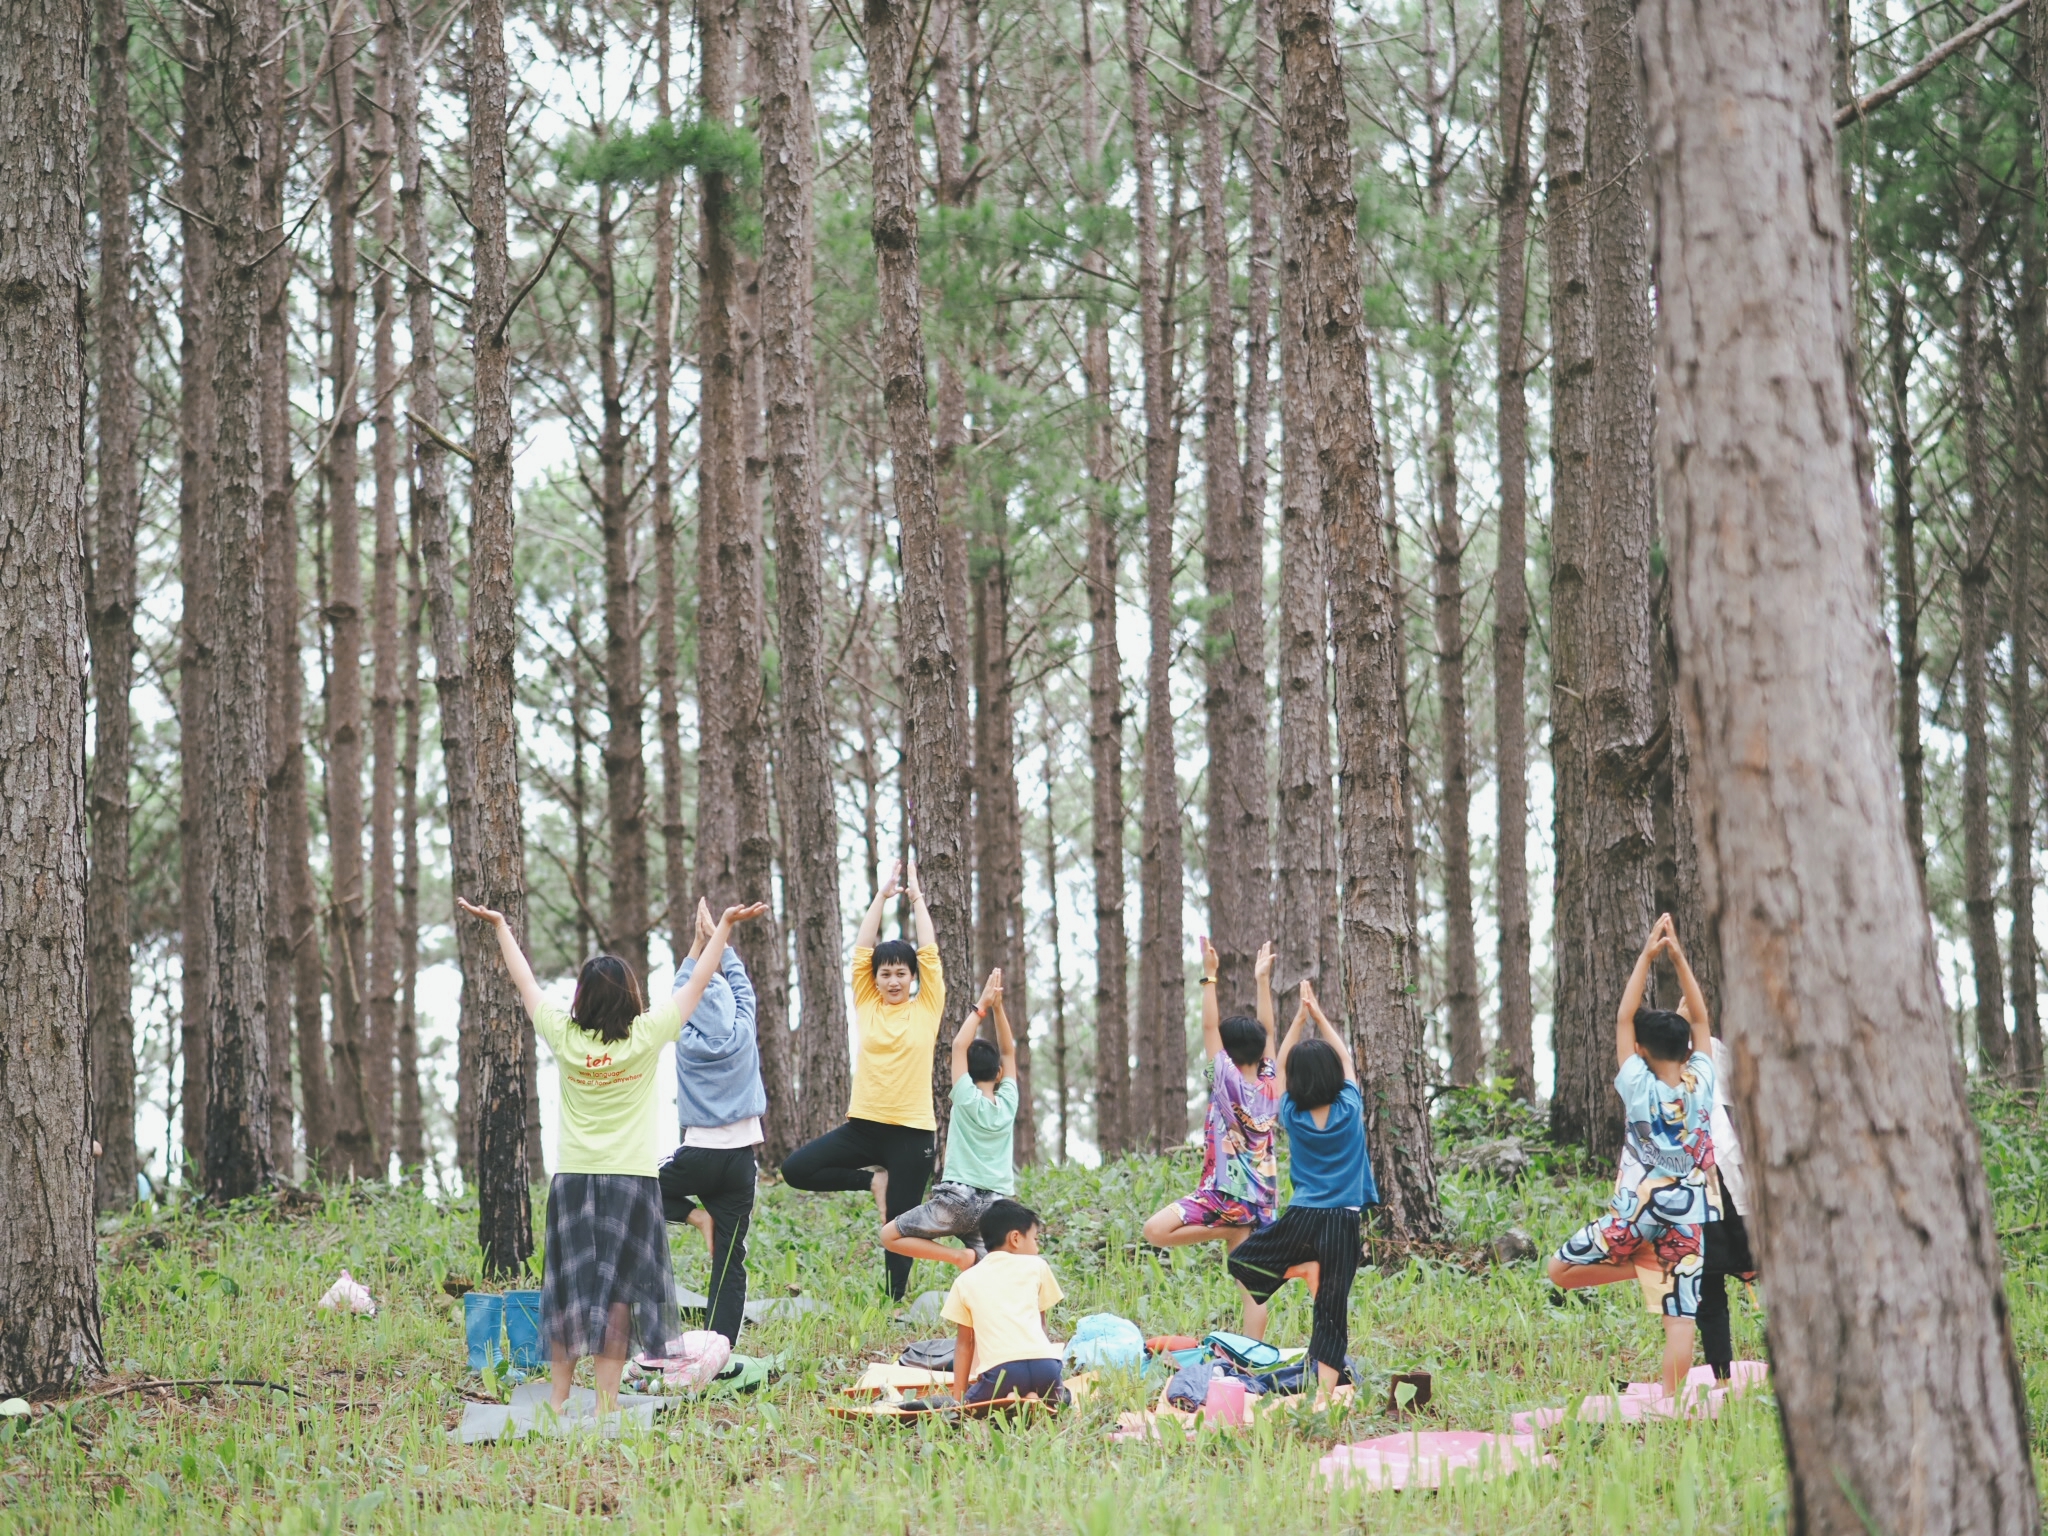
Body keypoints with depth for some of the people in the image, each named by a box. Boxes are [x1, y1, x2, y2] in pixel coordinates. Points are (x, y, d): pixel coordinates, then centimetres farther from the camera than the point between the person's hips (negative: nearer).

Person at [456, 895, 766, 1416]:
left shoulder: (564, 1037, -3)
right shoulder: (645, 1037, -8)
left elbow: (525, 982, 11)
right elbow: (698, 982, 0)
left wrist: (500, 927, 24)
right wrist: (724, 927, 9)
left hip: (572, 1178, 3)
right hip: (631, 1179, -3)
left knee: (568, 1289, 10)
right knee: (617, 1291, -1)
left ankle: (558, 1399, 15)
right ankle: (605, 1404, -3)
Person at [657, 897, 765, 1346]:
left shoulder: (686, 1042, -4)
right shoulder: (741, 1035, -2)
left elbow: (682, 990, 11)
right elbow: (741, 983, 12)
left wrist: (699, 944, 18)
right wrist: (717, 938, 20)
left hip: (698, 1154, -2)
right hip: (740, 1156, 2)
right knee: (730, 1261, 0)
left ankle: (695, 1214, 4)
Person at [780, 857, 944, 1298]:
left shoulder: (926, 1009, 3)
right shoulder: (868, 1007, 7)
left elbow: (930, 953, 0)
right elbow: (861, 950, 6)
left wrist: (917, 898, 8)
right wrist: (882, 896, 8)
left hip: (912, 1131, -3)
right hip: (864, 1124, 3)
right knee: (796, 1168, -12)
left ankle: (896, 1302, 11)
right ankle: (872, 1180, 5)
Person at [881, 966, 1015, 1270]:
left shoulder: (967, 1100, -5)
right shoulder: (1008, 1103, 6)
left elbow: (959, 1045, -4)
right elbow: (1008, 1051, 15)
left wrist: (982, 1007, 0)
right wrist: (997, 1007, 8)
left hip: (959, 1199, -5)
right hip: (994, 1206, 5)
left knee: (890, 1236, 3)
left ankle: (959, 1256, -12)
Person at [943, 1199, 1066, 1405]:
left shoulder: (966, 1281, 18)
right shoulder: (1037, 1266, 18)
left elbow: (964, 1343, 20)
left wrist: (959, 1398, 23)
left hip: (1000, 1370, -1)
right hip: (1044, 1364, 1)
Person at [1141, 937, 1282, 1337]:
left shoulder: (1229, 1082, -9)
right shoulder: (1270, 1087, 7)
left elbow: (1209, 1028, -10)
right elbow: (1267, 1031, 16)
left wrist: (1210, 976, -7)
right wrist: (1262, 979, 20)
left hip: (1226, 1194, -7)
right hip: (1262, 1198, 7)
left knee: (1156, 1229, -19)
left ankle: (1227, 1231, -16)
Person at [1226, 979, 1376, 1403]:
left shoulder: (1292, 1115, -3)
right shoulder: (1350, 1110, -3)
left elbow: (1280, 1064, 14)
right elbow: (1346, 1061, 15)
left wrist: (1300, 1017, 18)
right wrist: (1319, 1015, 21)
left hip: (1301, 1218, -1)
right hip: (1342, 1223, 1)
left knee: (1241, 1265, 19)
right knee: (1333, 1309, 1)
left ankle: (1304, 1270, -2)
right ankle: (1325, 1395, -9)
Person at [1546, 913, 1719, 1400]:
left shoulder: (1641, 1089, -9)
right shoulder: (1701, 1085, -4)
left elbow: (1624, 1018, -5)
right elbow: (1699, 1018, 5)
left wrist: (1648, 956, -6)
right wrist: (1677, 956, 2)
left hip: (1636, 1215, -3)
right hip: (1689, 1222, 3)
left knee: (1561, 1270, 13)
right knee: (1680, 1318, 0)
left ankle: (1639, 1268, 2)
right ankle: (1668, 1403, -8)